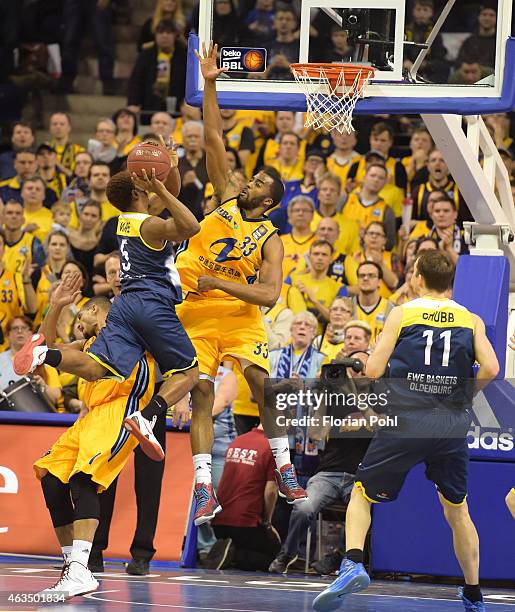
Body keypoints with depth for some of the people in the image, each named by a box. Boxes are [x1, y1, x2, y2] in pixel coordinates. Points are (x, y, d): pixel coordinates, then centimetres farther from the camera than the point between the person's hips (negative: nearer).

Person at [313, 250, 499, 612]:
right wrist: (462, 396, 11)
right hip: (452, 425, 2)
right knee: (457, 508, 20)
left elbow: (373, 372, -1)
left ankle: (353, 562, -15)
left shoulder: (402, 314, 5)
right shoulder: (472, 321, 10)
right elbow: (490, 368, -5)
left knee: (362, 494, 11)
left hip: (405, 419, -2)